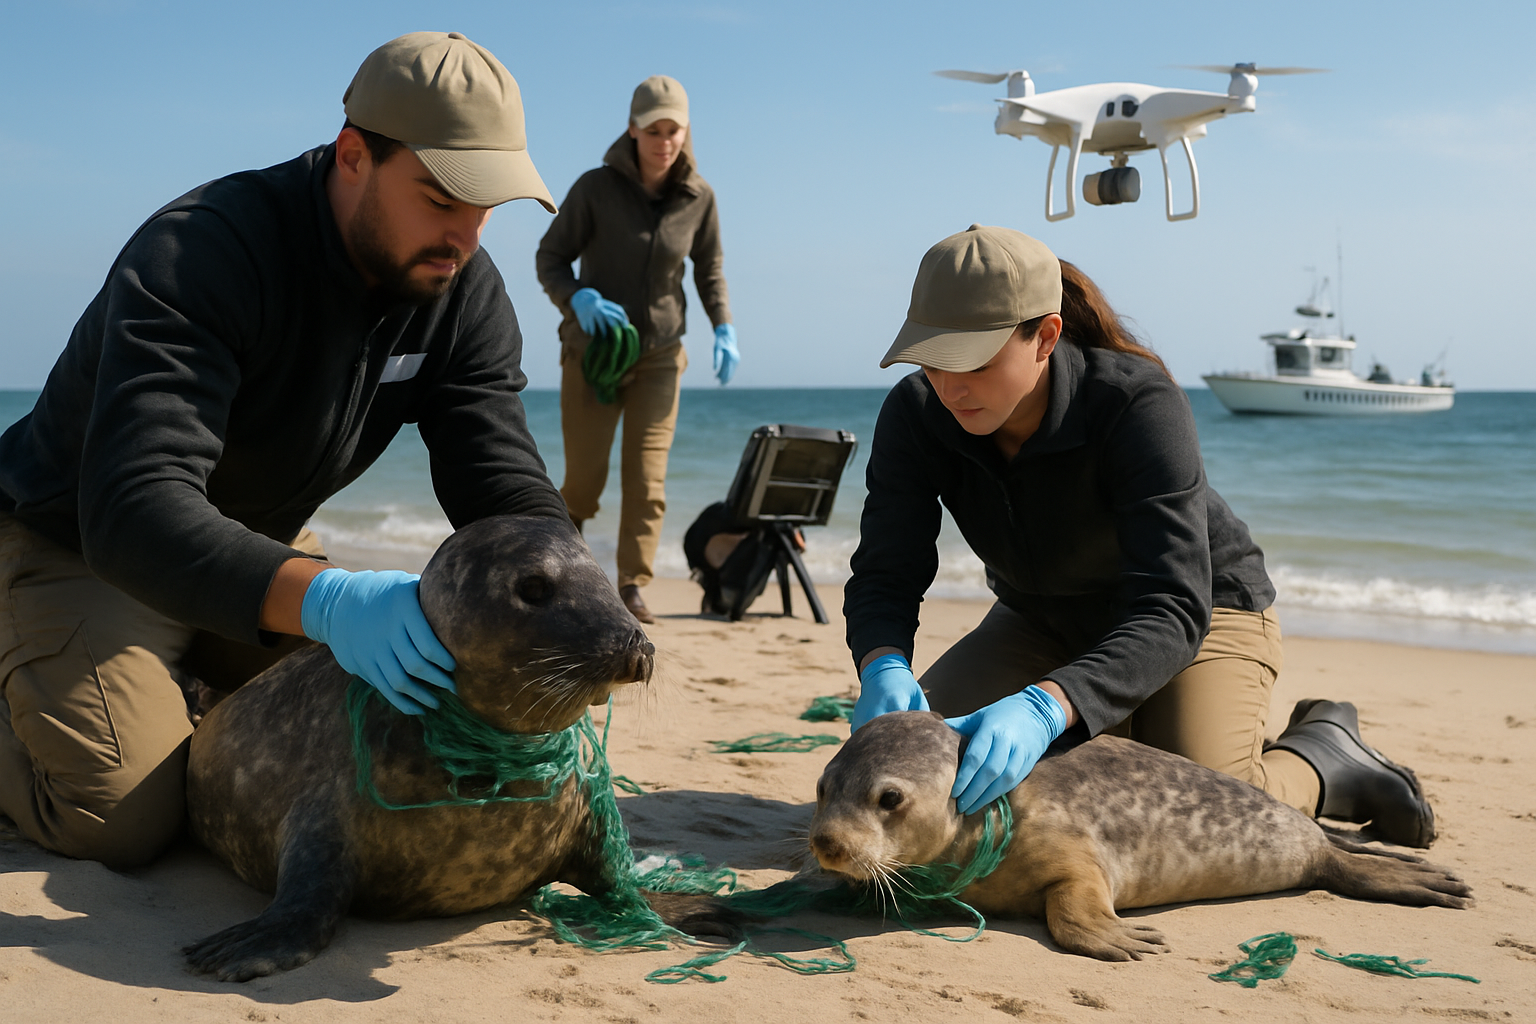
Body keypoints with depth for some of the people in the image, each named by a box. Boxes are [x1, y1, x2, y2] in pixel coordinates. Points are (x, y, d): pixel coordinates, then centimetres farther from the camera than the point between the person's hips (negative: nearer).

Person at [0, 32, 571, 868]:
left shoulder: (463, 290, -13)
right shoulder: (202, 254, -33)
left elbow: (501, 478, -18)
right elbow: (133, 511, -45)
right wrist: (322, 598, -61)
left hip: (258, 548, 6)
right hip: (76, 541, -6)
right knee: (124, 823, -17)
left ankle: (182, 683, 29)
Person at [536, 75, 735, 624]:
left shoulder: (698, 197, -2)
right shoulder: (596, 187, -11)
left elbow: (709, 268, 13)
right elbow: (550, 258, -5)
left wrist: (723, 328, -2)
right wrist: (577, 298, -25)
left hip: (660, 354, 2)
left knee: (647, 476, -6)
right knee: (585, 479, 0)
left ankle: (632, 587, 1)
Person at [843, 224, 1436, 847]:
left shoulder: (1140, 405, -34)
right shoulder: (915, 415, -21)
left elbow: (1172, 610, -42)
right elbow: (885, 576, -21)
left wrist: (1044, 708, -59)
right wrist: (884, 669, -46)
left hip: (1203, 609, -5)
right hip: (1043, 624, 5)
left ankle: (1322, 755, 9)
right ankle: (1114, 741, 12)